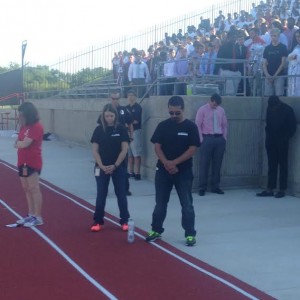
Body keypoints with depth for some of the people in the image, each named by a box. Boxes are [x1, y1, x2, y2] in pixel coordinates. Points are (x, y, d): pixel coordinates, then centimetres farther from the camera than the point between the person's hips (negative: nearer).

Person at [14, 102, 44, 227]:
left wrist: (18, 143, -2)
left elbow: (24, 144, -20)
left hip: (32, 163, -9)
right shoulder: (24, 127, 14)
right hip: (23, 162, 9)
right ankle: (31, 215, 23)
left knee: (34, 189, -5)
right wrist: (19, 143, -6)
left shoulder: (36, 127, -15)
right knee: (26, 189, 13)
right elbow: (18, 143, 14)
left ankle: (38, 218, 1)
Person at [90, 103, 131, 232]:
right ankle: (98, 221, 15)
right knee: (101, 195, 5)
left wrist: (115, 166, -12)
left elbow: (124, 150, -7)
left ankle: (124, 221, 15)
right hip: (102, 168, 1)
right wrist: (102, 166, -12)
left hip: (119, 167, -1)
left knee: (121, 194, 5)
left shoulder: (121, 129, -5)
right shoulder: (99, 129, -1)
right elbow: (95, 150, -1)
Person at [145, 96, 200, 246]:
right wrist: (166, 163, -15)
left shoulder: (190, 126, -5)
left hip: (184, 172, -2)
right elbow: (157, 146, 0)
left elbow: (192, 149, -9)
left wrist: (174, 163, -15)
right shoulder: (163, 126, 2)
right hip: (163, 170, 3)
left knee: (187, 205, 1)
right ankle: (156, 230, 25)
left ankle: (190, 234, 10)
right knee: (160, 203, 11)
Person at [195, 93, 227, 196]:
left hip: (219, 139, 4)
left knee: (217, 164, 7)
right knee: (204, 164, -3)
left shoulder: (221, 110, 11)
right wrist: (201, 139, -10)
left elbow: (224, 125, 15)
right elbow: (198, 125, -4)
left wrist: (224, 138, 6)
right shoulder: (202, 110, -2)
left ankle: (215, 186, 15)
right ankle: (202, 187, 2)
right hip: (207, 138, -4)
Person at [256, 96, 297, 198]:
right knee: (271, 166, 5)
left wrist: (286, 138, -6)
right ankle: (269, 189, 7)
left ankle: (282, 190, 5)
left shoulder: (287, 110, -10)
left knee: (283, 165, 1)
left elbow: (293, 126, -3)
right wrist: (268, 136, 4)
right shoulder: (269, 108, 3)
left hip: (282, 142, -4)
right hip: (271, 141, 4)